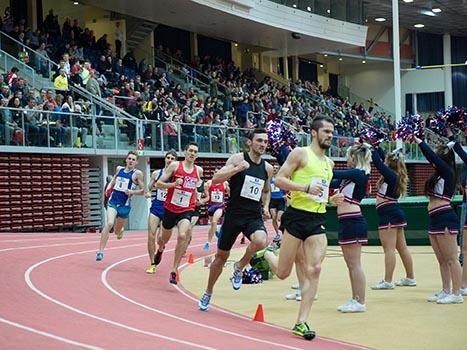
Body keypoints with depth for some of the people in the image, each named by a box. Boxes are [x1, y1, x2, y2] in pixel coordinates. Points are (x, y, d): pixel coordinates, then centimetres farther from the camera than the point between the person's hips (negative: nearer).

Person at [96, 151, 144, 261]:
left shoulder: (137, 173, -4)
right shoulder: (119, 169, 9)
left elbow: (142, 190, -2)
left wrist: (132, 192, -19)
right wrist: (109, 187, 9)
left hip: (125, 205, -1)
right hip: (113, 201, 1)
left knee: (117, 232, 12)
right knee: (109, 224, -23)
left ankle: (120, 230, 52)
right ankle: (100, 251, -21)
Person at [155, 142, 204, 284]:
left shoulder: (199, 170, 3)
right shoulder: (175, 166, -7)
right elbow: (158, 183, -7)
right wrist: (173, 184, -22)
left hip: (187, 210, 0)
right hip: (170, 208, 0)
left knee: (182, 236, -24)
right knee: (164, 238, 18)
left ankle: (174, 270, -17)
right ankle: (160, 249, 57)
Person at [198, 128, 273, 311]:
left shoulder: (267, 168, 8)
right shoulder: (238, 158, -6)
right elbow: (215, 179, -15)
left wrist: (265, 206, 8)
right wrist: (237, 169, -26)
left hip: (254, 216, 3)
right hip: (234, 213, -2)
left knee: (261, 241, -31)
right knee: (221, 256, 8)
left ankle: (239, 267, -1)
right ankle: (208, 294, 30)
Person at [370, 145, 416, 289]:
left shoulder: (390, 175, -14)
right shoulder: (395, 175, 10)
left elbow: (377, 161, -18)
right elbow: (382, 157, 22)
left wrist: (373, 148, -6)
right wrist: (377, 146, 22)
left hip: (389, 215, -10)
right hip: (396, 213, 10)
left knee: (389, 249, -9)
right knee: (402, 247, 14)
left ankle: (388, 281, -8)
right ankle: (410, 278, 21)